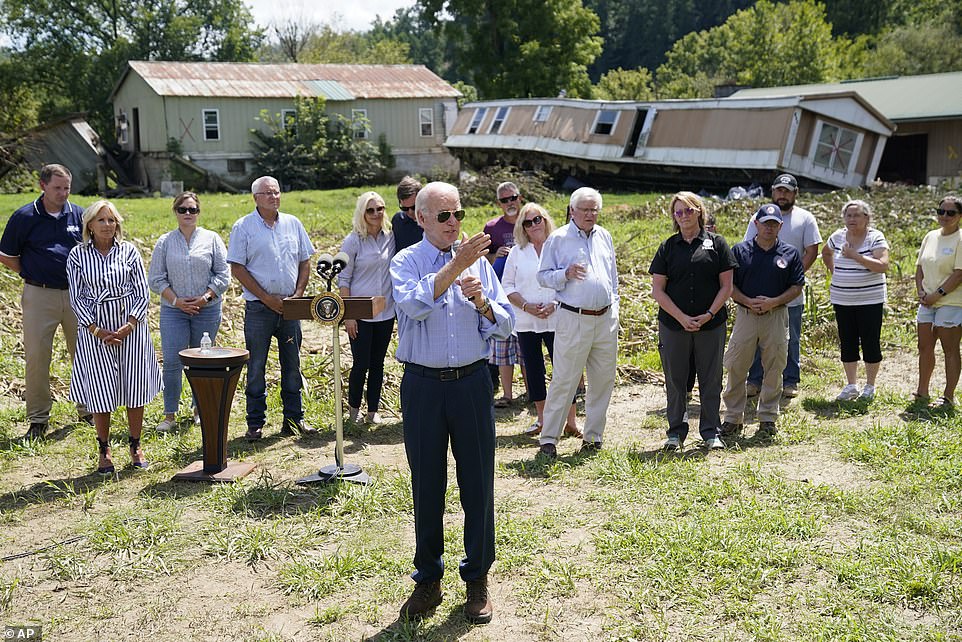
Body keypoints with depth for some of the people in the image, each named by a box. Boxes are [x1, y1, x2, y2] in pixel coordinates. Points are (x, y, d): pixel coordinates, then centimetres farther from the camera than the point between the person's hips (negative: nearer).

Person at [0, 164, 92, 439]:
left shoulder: (80, 215, 4)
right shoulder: (24, 217, -2)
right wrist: (32, 274, 2)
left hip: (76, 294, 2)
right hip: (39, 296, -2)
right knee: (36, 357, 0)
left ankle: (88, 411, 23)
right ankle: (38, 419, 11)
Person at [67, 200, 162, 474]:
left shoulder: (129, 251, 2)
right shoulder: (78, 255, 1)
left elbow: (142, 293, 1)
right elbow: (77, 298, -1)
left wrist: (128, 326, -11)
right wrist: (97, 331, -11)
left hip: (131, 326, 1)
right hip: (95, 330, -1)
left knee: (135, 389, 4)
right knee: (100, 392, 2)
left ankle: (135, 446, 19)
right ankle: (104, 450, 17)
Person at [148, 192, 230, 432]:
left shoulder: (212, 239, 4)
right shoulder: (165, 241, 6)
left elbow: (223, 275, 1)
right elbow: (156, 279, 3)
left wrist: (205, 298, -10)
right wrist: (176, 301, -9)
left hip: (207, 310, 0)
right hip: (173, 310, 0)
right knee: (172, 361, -6)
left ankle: (199, 409, 22)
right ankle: (169, 415, 2)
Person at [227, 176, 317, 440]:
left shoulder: (293, 223, 9)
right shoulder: (243, 227, -3)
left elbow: (305, 262, 12)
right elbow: (237, 269, -6)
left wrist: (298, 294, -2)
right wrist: (266, 298, -11)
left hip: (290, 306, 4)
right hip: (259, 307, -3)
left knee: (292, 364, 9)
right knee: (256, 366, 1)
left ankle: (294, 418, 18)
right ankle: (255, 423, 11)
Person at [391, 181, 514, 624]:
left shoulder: (479, 261, 5)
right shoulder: (406, 262, -1)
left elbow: (505, 325, 3)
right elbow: (413, 304, -23)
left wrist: (482, 303, -16)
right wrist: (456, 265, -30)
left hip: (472, 383, 2)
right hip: (423, 385, -1)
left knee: (478, 483, 7)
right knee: (426, 485, 9)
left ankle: (477, 579, 23)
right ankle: (428, 579, 25)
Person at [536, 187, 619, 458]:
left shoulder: (604, 236, 14)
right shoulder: (558, 238, -2)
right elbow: (543, 276, -2)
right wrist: (566, 274, -20)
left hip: (606, 318, 6)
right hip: (574, 320, -5)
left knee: (603, 380, 9)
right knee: (564, 380, -5)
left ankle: (593, 436, 21)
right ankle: (549, 439, 3)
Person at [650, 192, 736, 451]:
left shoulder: (716, 243, 3)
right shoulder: (668, 247, 4)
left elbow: (726, 286, 1)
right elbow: (657, 290, 0)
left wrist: (709, 314, -11)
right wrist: (682, 318, -10)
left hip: (711, 324, -1)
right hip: (674, 325, 1)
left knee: (711, 380, 6)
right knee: (675, 380, 7)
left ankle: (711, 431, 18)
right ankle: (676, 431, 20)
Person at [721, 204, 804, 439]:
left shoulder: (790, 253, 5)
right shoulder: (740, 250, 3)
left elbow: (797, 286, 4)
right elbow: (729, 285, 2)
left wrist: (773, 302, -11)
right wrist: (748, 301, -13)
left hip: (776, 316, 1)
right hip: (745, 314, 0)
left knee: (773, 370, 6)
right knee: (735, 368, 1)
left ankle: (768, 418, 18)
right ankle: (733, 418, 11)